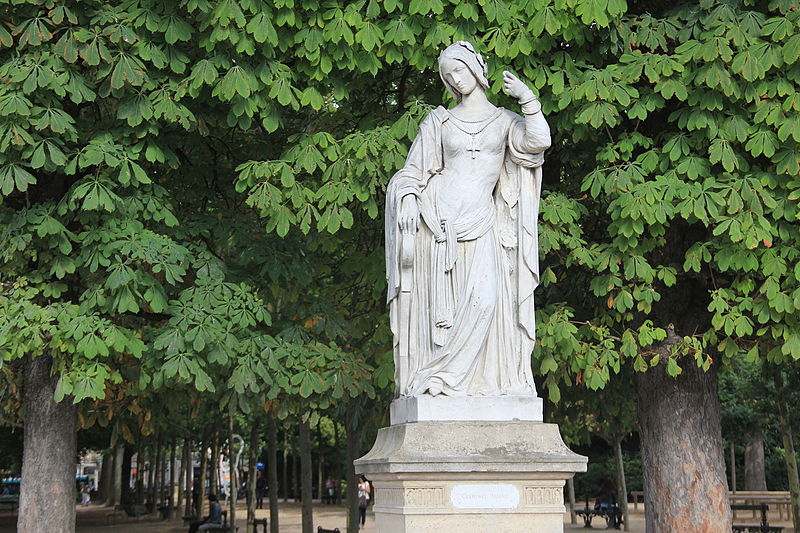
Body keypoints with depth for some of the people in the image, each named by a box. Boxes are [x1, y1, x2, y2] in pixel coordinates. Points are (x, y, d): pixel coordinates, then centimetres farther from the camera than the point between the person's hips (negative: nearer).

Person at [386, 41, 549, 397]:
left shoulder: (503, 120, 15)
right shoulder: (439, 121, 14)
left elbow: (537, 142, -2)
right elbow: (412, 171, 11)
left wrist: (527, 99, -8)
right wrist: (408, 200, -7)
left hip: (480, 221, 0)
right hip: (438, 217, 0)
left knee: (484, 296, -17)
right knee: (439, 301, -8)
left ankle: (440, 376, -14)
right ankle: (427, 379, -5)